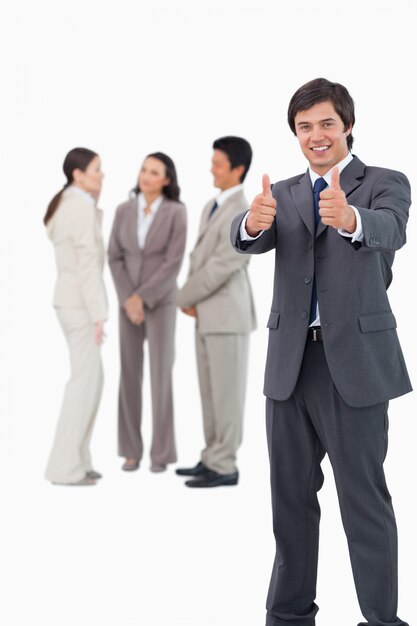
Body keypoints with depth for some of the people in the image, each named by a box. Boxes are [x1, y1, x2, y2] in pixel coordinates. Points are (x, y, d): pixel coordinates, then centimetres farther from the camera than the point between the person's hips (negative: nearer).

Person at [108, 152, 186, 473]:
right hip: (129, 302, 3)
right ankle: (132, 450, 10)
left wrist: (143, 297, -16)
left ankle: (161, 452, 4)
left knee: (160, 374, -5)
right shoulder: (124, 210, 2)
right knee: (130, 374, 3)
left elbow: (174, 262, -13)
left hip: (161, 302, -3)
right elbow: (115, 257, 1)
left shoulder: (176, 212, -9)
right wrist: (128, 299, -11)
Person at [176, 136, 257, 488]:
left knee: (226, 390, -3)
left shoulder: (241, 214, -17)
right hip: (208, 313, 9)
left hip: (227, 313, -9)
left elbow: (221, 267, -20)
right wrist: (191, 299, 1)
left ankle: (224, 466, 3)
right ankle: (214, 457, 20)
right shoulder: (212, 207, 14)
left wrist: (184, 298, -9)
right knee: (210, 390, 13)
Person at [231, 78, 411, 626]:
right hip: (290, 363, 5)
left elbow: (389, 230, -23)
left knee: (364, 496, -1)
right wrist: (253, 222, -33)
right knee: (292, 497, 13)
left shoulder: (385, 184, -1)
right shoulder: (284, 194, 12)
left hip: (355, 362, -5)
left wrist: (350, 219, -46)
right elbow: (249, 240, -8)